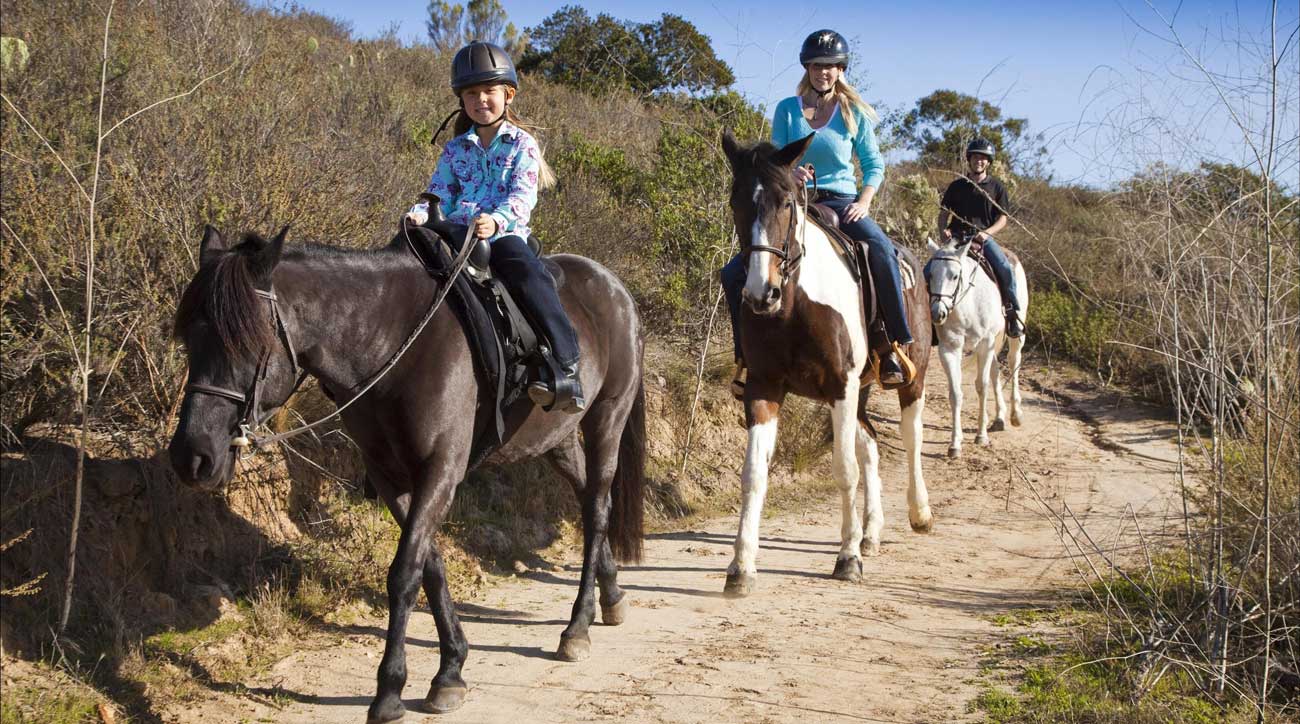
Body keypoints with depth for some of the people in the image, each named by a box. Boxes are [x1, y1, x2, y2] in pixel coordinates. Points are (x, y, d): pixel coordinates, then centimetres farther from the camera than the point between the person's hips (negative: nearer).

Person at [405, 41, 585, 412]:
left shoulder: (522, 144, 6)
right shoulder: (455, 149, 19)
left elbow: (523, 196, -9)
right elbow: (440, 195, 12)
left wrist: (496, 220, -30)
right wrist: (420, 214, -13)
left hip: (505, 235, -4)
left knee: (529, 276, -33)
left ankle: (565, 365, -36)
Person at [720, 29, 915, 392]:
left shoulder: (854, 112, 4)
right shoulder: (787, 110, 6)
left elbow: (874, 164, 7)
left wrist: (864, 202, -10)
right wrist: (790, 174, -19)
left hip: (840, 202, -2)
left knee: (882, 250, -35)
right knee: (734, 273, -12)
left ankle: (894, 347, -26)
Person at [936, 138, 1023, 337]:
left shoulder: (996, 187, 9)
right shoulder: (956, 186, 13)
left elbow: (1002, 219, 5)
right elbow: (943, 214, 15)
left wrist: (986, 232, -13)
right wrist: (943, 231, -6)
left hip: (984, 237, -2)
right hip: (957, 237, 2)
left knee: (1005, 268, -26)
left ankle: (1014, 312, -14)